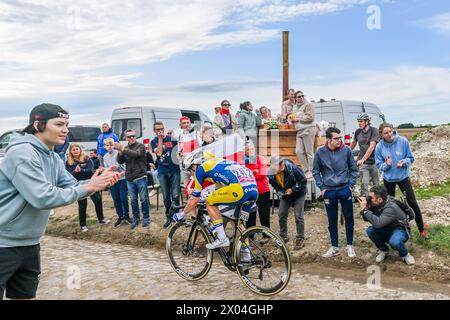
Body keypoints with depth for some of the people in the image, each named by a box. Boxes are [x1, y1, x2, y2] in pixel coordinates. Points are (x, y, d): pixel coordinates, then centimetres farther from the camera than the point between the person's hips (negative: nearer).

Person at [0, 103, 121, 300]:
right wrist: (88, 187, -22)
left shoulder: (53, 158, 7)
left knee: (26, 295, 17)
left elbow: (73, 187, 8)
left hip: (29, 244, 8)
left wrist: (100, 182, -11)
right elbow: (42, 198, -29)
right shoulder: (22, 152, -21)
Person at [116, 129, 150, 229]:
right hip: (129, 179, 4)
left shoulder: (140, 146, -2)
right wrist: (120, 153, -12)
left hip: (140, 177, -4)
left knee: (143, 199, 2)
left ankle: (146, 218, 14)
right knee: (133, 200, 10)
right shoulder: (125, 148, 12)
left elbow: (136, 154, -22)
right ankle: (136, 219, 20)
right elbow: (120, 162, 6)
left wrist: (123, 150, -25)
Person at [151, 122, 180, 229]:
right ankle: (168, 217, 19)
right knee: (166, 197, 6)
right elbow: (159, 152, -11)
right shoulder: (154, 142, 6)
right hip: (162, 172, 1)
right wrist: (160, 139, -9)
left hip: (174, 170, -1)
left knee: (175, 195, -9)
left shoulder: (171, 139, 3)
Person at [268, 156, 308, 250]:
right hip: (285, 195, 5)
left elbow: (303, 181, -22)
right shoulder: (272, 172, -18)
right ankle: (283, 237, 23)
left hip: (298, 194, -5)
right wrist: (278, 190, -15)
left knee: (299, 217, -5)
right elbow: (273, 183, 2)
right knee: (282, 215, 6)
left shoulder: (293, 168, -32)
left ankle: (300, 239, 6)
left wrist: (293, 189, -28)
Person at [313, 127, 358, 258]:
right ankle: (334, 247, 23)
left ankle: (350, 246, 24)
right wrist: (322, 187, -1)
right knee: (332, 220, 9)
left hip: (345, 189, 0)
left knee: (349, 218, 8)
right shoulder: (320, 152, -6)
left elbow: (353, 169, 4)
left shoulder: (346, 150, -7)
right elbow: (316, 172, 4)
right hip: (329, 191, 0)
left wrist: (351, 185, -2)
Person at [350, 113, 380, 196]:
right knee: (364, 183, -10)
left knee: (376, 184, 7)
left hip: (374, 161, -2)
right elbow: (353, 143, 20)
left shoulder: (374, 131, -11)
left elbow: (372, 147, -20)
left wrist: (362, 159, -27)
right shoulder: (358, 131, 2)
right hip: (363, 163, 2)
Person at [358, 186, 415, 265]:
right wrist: (366, 208, -22)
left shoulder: (391, 208, -32)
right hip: (386, 229, 7)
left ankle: (405, 255, -3)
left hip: (400, 230, -7)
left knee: (394, 242, -39)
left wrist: (364, 209, -40)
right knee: (370, 230, -21)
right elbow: (367, 219, -4)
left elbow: (378, 223, -45)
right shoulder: (376, 204, -11)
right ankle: (383, 250, 5)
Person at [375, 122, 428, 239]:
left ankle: (422, 230, 12)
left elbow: (411, 158, -5)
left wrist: (403, 162, -24)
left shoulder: (403, 141, -15)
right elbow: (379, 164, -5)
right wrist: (386, 164, -26)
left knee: (412, 203, -1)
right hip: (388, 179, 1)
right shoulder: (379, 147, -13)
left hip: (403, 177, -1)